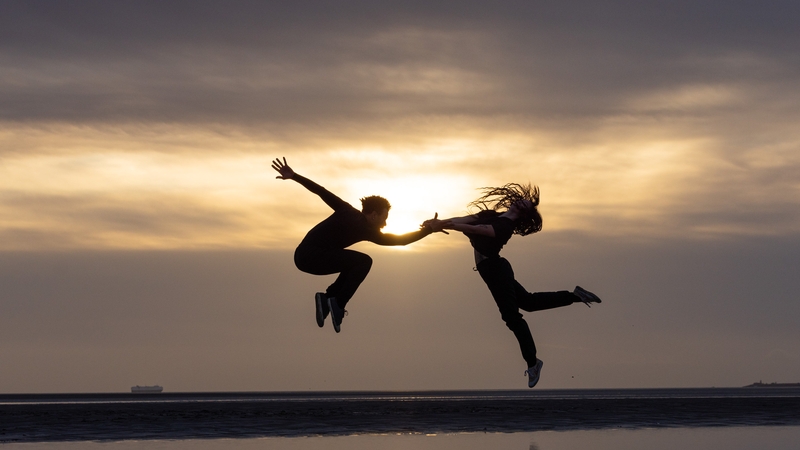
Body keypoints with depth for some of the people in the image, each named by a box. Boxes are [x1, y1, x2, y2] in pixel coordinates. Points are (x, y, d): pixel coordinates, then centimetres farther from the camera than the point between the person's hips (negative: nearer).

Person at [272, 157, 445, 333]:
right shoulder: (363, 228, -13)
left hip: (305, 255, 10)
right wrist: (429, 229, -12)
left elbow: (321, 191, 9)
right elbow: (401, 240, -14)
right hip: (310, 257, -10)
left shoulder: (349, 212, 9)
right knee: (364, 262, -15)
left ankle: (328, 297, 14)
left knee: (356, 263, 21)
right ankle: (337, 303, -9)